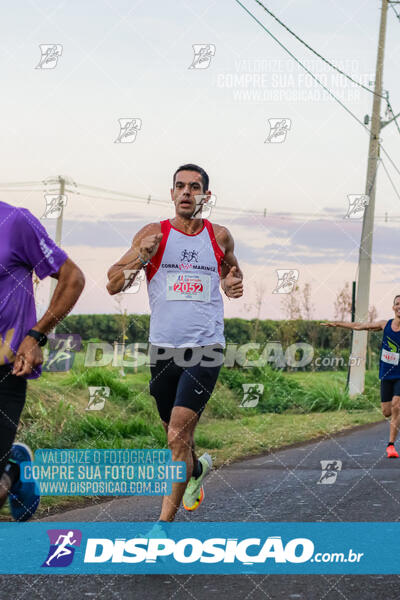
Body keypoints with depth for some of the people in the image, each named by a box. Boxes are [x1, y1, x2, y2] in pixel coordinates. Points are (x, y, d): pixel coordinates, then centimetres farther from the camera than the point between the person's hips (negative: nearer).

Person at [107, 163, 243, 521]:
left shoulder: (219, 236, 5)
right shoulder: (153, 234, 1)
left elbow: (230, 268, 26)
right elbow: (113, 285, 0)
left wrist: (233, 284, 2)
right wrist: (142, 257, -17)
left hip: (206, 348, -2)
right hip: (164, 348, 2)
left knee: (178, 436, -15)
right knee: (176, 435, 16)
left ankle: (165, 521, -12)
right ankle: (198, 468, 51)